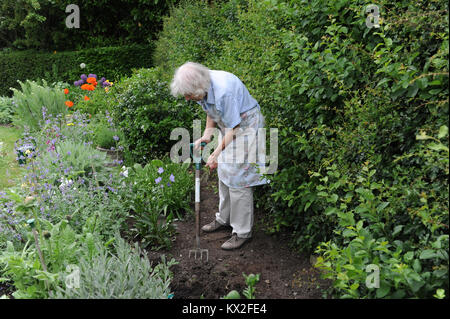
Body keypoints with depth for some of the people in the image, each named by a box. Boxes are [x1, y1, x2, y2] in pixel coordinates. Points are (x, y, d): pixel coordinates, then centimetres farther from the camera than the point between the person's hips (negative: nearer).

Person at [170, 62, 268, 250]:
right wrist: (207, 135, -2)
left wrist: (216, 154, -18)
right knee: (224, 174, 16)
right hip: (229, 127, 9)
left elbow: (234, 127, -25)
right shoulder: (202, 87, -8)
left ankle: (242, 232, 4)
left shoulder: (224, 91, -34)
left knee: (238, 179, -8)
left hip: (245, 127, -9)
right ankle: (224, 218, 33)